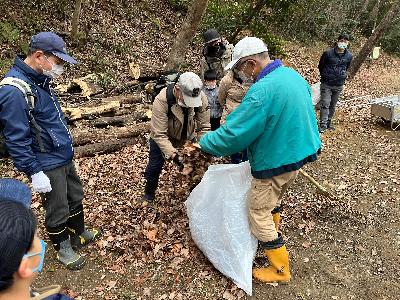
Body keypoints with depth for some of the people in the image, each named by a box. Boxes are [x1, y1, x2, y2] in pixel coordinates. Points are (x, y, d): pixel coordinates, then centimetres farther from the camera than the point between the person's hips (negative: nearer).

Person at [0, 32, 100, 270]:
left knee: (75, 197, 23)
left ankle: (79, 234, 45)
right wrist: (34, 172, -20)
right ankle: (63, 248, 34)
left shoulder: (40, 79, 2)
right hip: (47, 165, -9)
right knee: (58, 210, 11)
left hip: (65, 157, 9)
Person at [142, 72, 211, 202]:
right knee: (154, 167, 6)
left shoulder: (201, 98, -28)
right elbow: (159, 135, -35)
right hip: (162, 137, -2)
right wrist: (173, 154, -44)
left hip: (187, 136, 3)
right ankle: (149, 195, 32)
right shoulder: (162, 100, -37)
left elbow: (204, 127, -20)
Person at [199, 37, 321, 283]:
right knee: (275, 198, 30)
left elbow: (233, 134, -28)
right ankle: (273, 230, 54)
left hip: (275, 163, -9)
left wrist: (204, 143, -11)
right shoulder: (293, 74, 0)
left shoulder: (263, 90, -30)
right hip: (298, 153, 9)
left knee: (259, 215, 8)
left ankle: (280, 269, 21)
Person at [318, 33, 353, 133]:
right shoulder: (328, 53, -10)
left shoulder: (349, 56, 0)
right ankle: (323, 124, -5)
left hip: (339, 85, 3)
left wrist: (343, 76, 12)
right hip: (326, 84, -3)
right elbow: (320, 66, 4)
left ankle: (329, 122, 25)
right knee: (325, 104, -8)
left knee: (333, 105, 12)